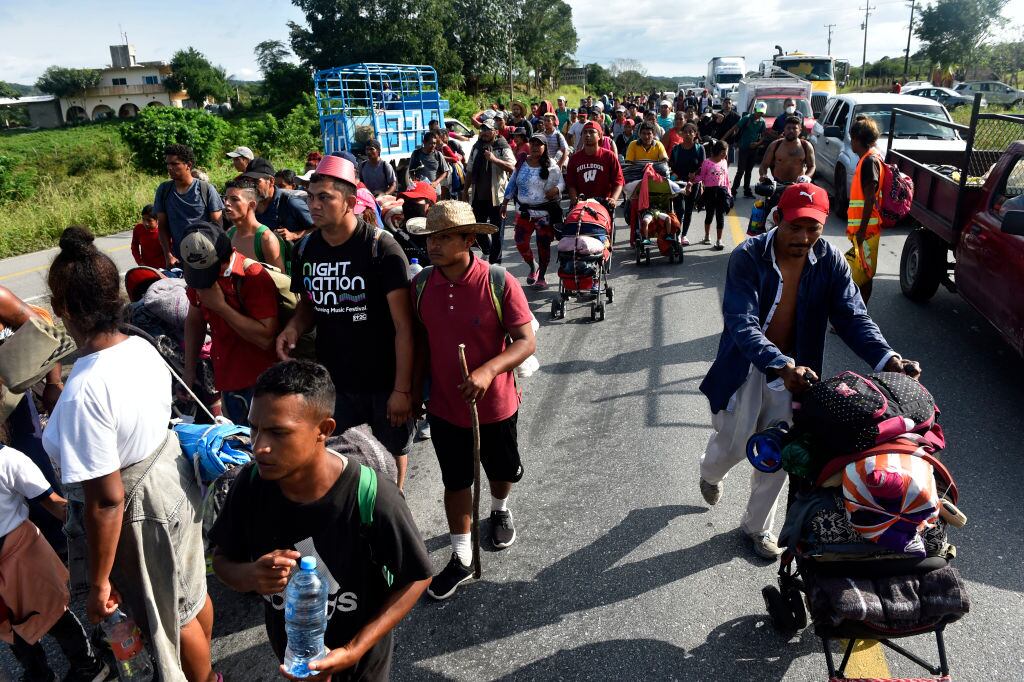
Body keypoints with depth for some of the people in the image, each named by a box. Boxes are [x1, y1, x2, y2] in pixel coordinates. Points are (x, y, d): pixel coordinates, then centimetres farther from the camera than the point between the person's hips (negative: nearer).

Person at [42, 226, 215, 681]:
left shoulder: (83, 394, -32)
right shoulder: (141, 347, -10)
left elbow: (107, 500, -28)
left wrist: (99, 584, -16)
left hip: (140, 511, -7)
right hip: (173, 478, 8)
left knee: (172, 617, 19)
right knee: (192, 590, 29)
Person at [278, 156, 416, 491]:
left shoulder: (381, 248, -17)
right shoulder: (307, 249, 0)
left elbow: (403, 325, -17)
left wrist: (402, 388, -19)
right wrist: (294, 327, -8)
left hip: (384, 382, -4)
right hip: (334, 381, 5)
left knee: (392, 452, 14)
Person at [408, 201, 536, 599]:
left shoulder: (499, 282, -19)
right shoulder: (421, 285, -7)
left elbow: (526, 341, -19)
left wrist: (488, 370, -34)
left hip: (494, 404, -1)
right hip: (443, 406, 2)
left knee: (501, 470, 21)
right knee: (455, 481, 12)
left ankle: (500, 510, 56)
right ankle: (461, 559, 29)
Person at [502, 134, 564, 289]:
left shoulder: (550, 166, -5)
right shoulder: (522, 163, 5)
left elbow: (561, 183, 1)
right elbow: (512, 183, 11)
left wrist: (556, 189, -22)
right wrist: (505, 203, 10)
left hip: (545, 212, -4)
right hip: (524, 211, 4)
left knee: (543, 244, 4)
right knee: (521, 243, 2)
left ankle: (541, 277, 20)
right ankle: (532, 268, 30)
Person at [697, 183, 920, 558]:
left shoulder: (830, 262, -10)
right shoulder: (747, 257, -21)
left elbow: (853, 316, -13)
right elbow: (742, 324, -30)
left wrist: (888, 359, -31)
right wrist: (781, 366, -46)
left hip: (793, 373, 3)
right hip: (744, 368, -3)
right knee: (733, 446, 11)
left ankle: (757, 526, 35)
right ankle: (710, 472, 49)